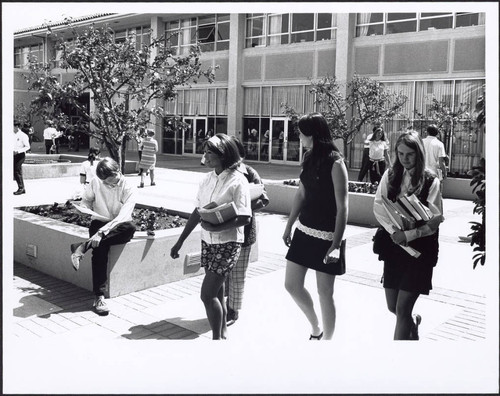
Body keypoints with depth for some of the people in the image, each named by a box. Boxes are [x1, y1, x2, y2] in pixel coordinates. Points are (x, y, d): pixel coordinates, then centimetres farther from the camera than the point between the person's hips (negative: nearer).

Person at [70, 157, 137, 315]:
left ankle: (83, 247, -34)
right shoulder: (96, 183, -3)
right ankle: (99, 296, -32)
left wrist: (102, 232, -34)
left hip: (118, 227, 0)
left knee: (130, 227, -38)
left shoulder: (128, 189, -13)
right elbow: (86, 200, 16)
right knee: (100, 249, -34)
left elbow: (122, 217, -24)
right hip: (99, 223, 1)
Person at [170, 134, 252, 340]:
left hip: (227, 243, -6)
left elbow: (245, 218, -17)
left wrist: (217, 228, -24)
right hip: (208, 242, 6)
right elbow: (198, 211, 11)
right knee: (216, 293, 14)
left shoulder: (237, 181, -14)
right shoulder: (207, 179, 6)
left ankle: (217, 337, 9)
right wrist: (180, 241, 12)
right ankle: (223, 334, 29)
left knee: (207, 294, -8)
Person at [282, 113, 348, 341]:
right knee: (291, 284, 12)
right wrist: (289, 226, 15)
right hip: (304, 231, 8)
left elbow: (342, 207, -17)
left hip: (325, 236, -8)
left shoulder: (335, 163, -16)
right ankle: (315, 329, 34)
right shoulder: (309, 158, 6)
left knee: (325, 293, 3)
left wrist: (336, 244, -20)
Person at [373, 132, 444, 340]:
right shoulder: (390, 175, 2)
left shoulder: (431, 181, -8)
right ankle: (413, 323, 47)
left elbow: (435, 220, -10)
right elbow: (378, 206, -5)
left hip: (419, 248, -4)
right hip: (393, 246, 4)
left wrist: (409, 234, -21)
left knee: (402, 310, -6)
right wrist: (393, 230, -19)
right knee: (392, 306, 14)